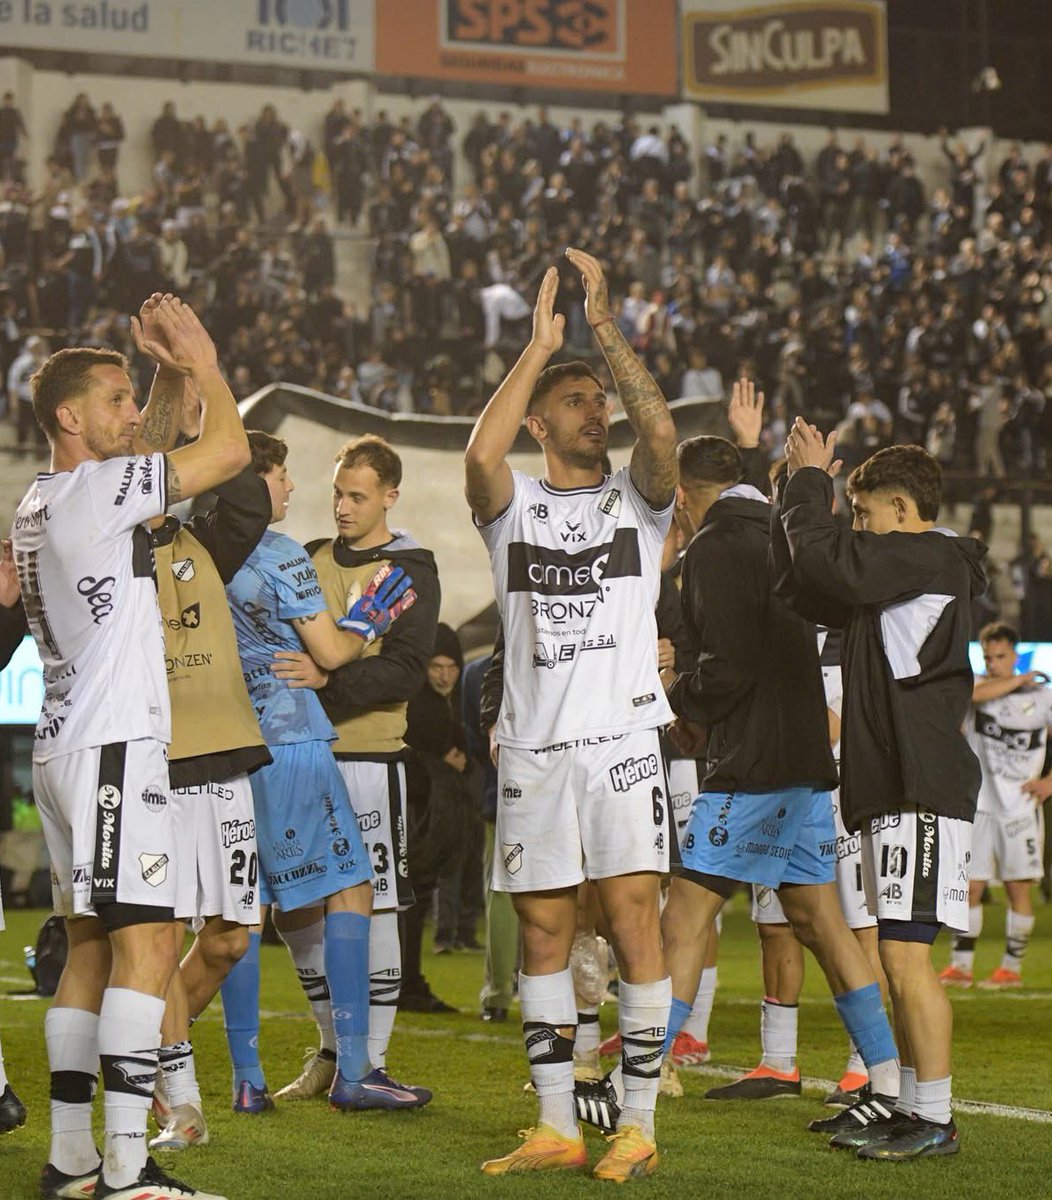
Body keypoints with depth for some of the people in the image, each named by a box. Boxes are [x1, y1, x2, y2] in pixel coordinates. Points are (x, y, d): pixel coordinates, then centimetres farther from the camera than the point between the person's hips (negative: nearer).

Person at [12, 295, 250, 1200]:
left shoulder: (42, 504, 16)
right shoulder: (95, 490, -11)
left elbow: (145, 452, 31)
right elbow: (229, 450, -9)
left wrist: (171, 377, 19)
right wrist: (201, 361, 4)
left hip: (65, 746, 10)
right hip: (114, 748, -10)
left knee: (92, 947, 11)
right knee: (146, 943, -13)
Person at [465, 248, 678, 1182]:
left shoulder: (636, 498, 8)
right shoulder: (514, 504, 9)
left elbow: (661, 432, -13)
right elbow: (481, 453, -14)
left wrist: (605, 326, -15)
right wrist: (540, 344, -12)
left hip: (621, 737, -2)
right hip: (533, 745, 2)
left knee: (634, 917, -8)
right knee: (543, 928, 5)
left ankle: (638, 1125, -3)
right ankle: (557, 1128, 12)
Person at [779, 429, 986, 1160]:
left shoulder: (927, 558, -10)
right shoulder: (916, 574, 21)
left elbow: (823, 560, -20)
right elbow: (832, 592, 31)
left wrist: (811, 478, -4)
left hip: (922, 791, -11)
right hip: (896, 790, 11)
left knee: (906, 955, -12)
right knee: (900, 957, 13)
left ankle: (935, 1120, -10)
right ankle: (908, 1105, 19)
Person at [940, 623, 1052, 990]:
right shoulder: (979, 686, 3)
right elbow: (977, 694, -22)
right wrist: (1021, 680, -11)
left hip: (1019, 807, -1)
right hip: (979, 804, 1)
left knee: (1018, 887, 1)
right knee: (970, 886, -1)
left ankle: (1012, 967, 7)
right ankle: (961, 966, 4)